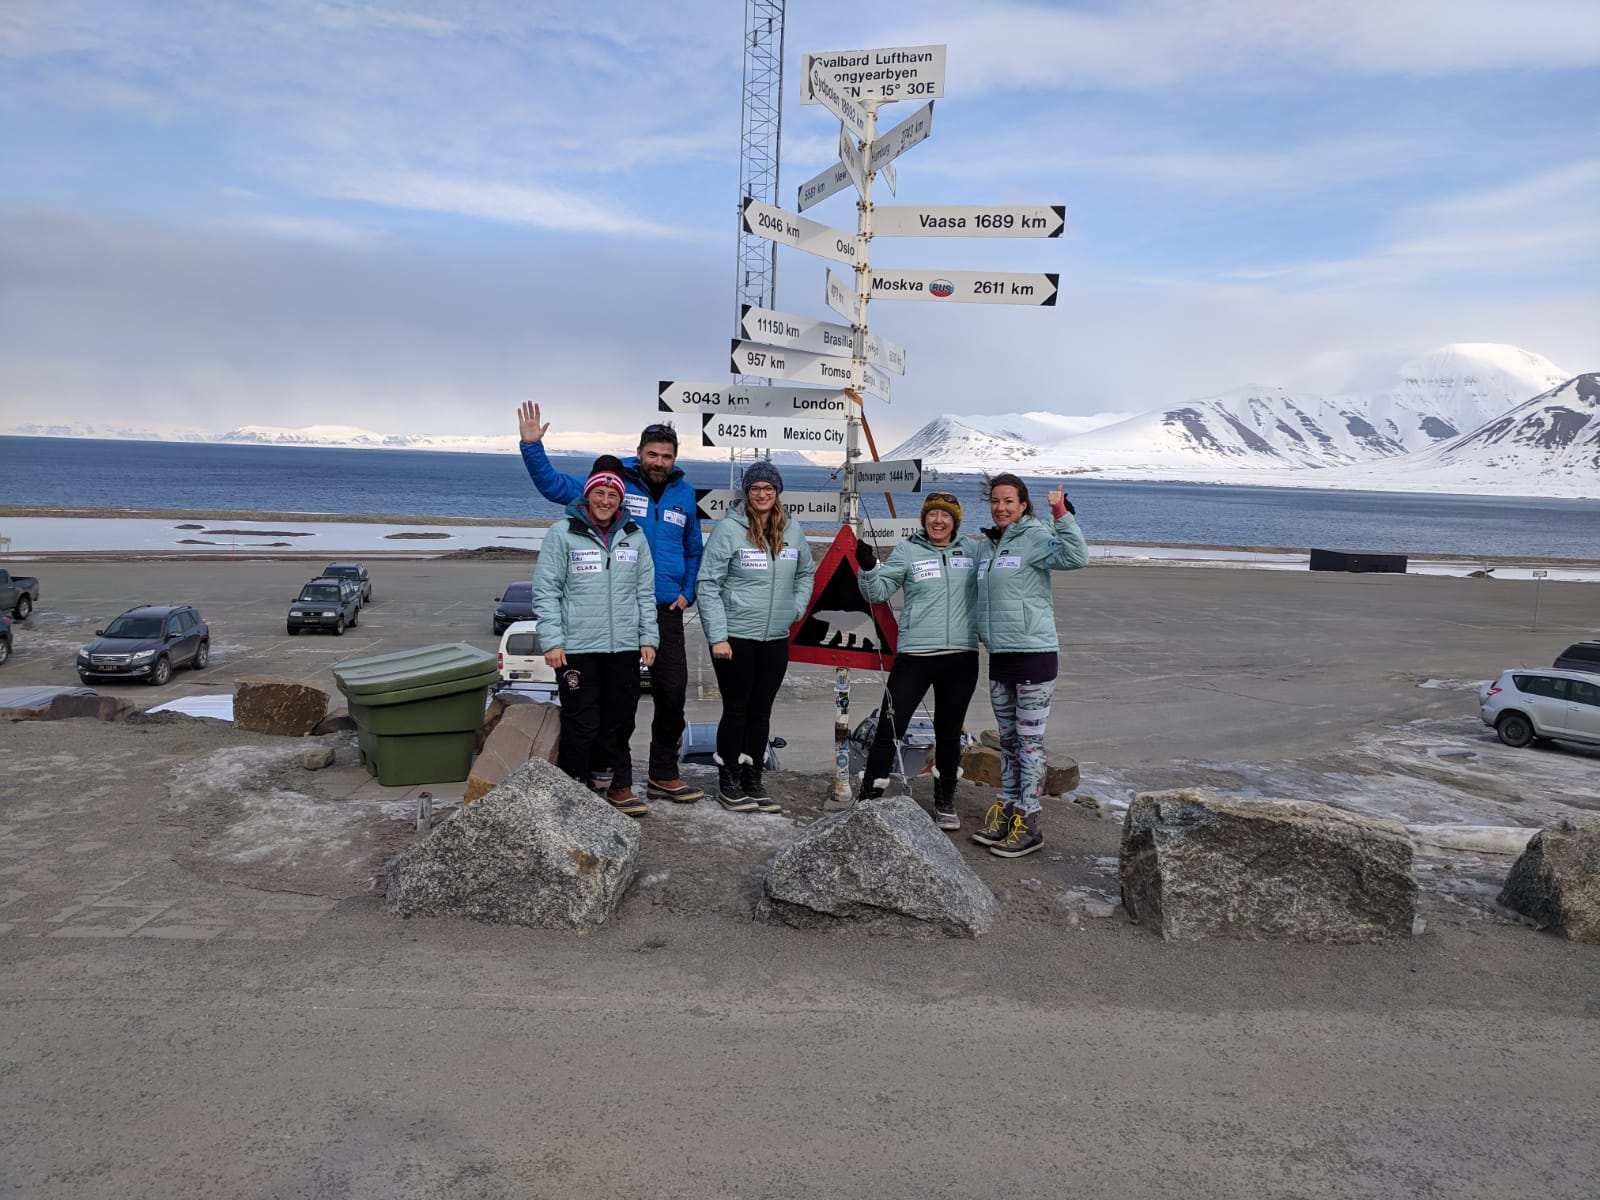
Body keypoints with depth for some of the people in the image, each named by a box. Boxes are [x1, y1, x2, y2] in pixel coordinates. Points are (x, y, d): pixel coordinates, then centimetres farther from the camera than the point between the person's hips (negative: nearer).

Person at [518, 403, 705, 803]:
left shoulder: (684, 494, 10)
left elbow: (693, 549, 21)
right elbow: (554, 484, -4)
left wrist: (687, 593, 9)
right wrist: (532, 446, -17)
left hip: (665, 609, 3)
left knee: (673, 691, 1)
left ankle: (663, 776, 14)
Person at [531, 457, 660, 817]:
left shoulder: (634, 536, 10)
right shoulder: (563, 534, -2)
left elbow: (645, 592, 13)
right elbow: (545, 591, -4)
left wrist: (648, 638, 7)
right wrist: (552, 641, -10)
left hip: (624, 648, 4)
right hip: (577, 648, -4)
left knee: (620, 722, 11)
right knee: (581, 724, -2)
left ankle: (620, 786, 24)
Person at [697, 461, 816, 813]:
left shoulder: (792, 530, 4)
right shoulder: (728, 529, -10)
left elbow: (806, 573, 21)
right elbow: (708, 585, -10)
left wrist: (797, 608, 7)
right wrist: (717, 636, -14)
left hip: (776, 638, 5)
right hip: (735, 637, -4)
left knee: (761, 711, 12)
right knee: (736, 710, 4)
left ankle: (753, 781, 24)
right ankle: (728, 783, 18)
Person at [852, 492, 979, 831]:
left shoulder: (972, 552, 9)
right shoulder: (907, 552, 2)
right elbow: (878, 591, -2)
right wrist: (867, 567, -20)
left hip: (961, 656, 2)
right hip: (914, 655, -2)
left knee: (949, 732, 13)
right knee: (889, 728, -3)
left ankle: (945, 801, 28)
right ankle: (868, 798, 10)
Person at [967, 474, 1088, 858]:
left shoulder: (1035, 538, -9)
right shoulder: (985, 546, 12)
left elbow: (1076, 557, -25)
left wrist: (1062, 513, -29)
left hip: (1035, 654, -7)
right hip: (1000, 655, 7)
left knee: (1029, 741, -1)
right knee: (1008, 740, 17)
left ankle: (1028, 823, 6)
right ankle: (1006, 811, 28)